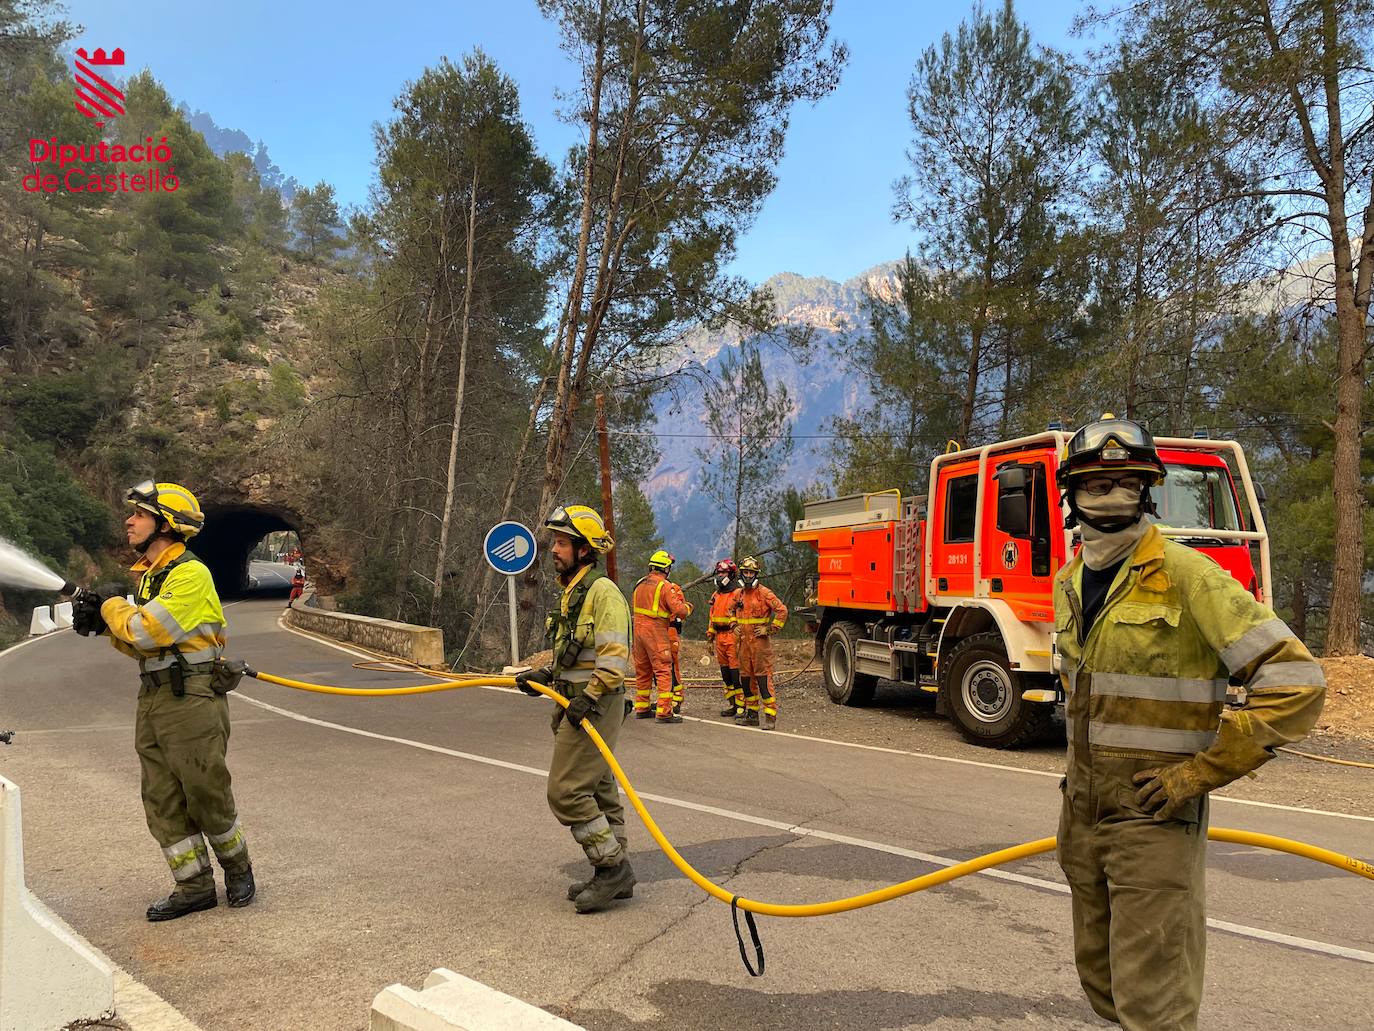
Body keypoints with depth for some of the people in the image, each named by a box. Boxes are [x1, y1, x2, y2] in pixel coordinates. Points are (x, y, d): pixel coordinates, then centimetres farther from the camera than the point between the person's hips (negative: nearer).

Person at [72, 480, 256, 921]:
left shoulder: (190, 574, -14)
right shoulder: (147, 575, 16)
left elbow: (147, 632, -22)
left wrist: (113, 604, -5)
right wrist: (107, 624, 4)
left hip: (192, 701, -9)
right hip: (151, 701, 9)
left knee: (207, 797, 1)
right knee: (162, 801, 9)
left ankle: (237, 869, 22)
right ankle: (194, 887, 18)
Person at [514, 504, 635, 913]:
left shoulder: (602, 592, -15)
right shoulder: (572, 592, 16)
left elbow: (614, 657, -23)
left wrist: (588, 697, -26)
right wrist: (545, 675, 12)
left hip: (595, 706, -10)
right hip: (575, 703, 10)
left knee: (566, 791, -10)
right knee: (597, 791, 14)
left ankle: (612, 867, 2)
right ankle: (616, 874, 23)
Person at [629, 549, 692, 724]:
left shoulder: (640, 584, 11)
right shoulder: (666, 586, -11)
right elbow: (680, 610, -14)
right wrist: (688, 607, 6)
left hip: (639, 629, 7)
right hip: (656, 631, -7)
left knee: (642, 671, 16)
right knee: (664, 671, -4)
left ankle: (641, 708, 24)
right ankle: (664, 712, -8)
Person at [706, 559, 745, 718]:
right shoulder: (716, 594, 18)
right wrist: (710, 637, 21)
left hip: (733, 637, -8)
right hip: (720, 637, 8)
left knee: (736, 672, -9)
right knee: (725, 672, 11)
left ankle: (741, 705, -5)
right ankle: (731, 703, 19)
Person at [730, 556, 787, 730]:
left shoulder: (764, 592, -9)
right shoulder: (738, 594, 11)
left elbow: (782, 610, -14)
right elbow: (732, 610, 31)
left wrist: (769, 629, -13)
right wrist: (735, 626, 16)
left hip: (760, 642, -7)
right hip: (743, 642, 7)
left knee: (763, 678, -10)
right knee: (746, 678, 12)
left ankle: (770, 716, -8)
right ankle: (751, 714, 22)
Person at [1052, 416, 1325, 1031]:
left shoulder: (1183, 574, -15)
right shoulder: (1069, 583, 8)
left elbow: (1294, 681, -18)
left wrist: (1197, 774, -17)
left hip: (1154, 818, -7)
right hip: (1083, 813, 7)